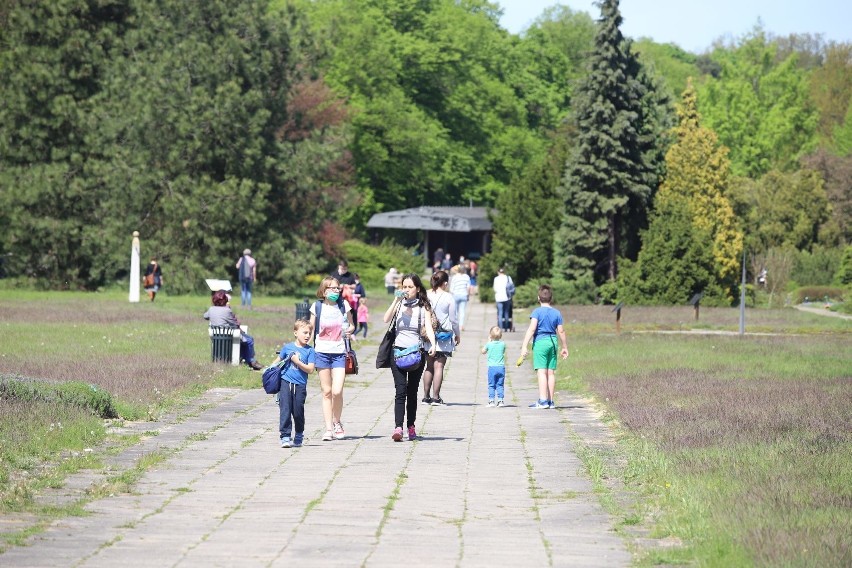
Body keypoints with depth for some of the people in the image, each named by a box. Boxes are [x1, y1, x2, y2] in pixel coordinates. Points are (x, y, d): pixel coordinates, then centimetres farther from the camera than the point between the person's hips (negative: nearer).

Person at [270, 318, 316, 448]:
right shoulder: (288, 347, 6)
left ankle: (298, 436, 25)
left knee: (298, 412, 5)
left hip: (300, 385, -1)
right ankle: (285, 437, -6)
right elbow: (278, 360, 22)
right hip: (285, 383, 1)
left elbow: (310, 369, -8)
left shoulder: (310, 351, 0)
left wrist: (297, 362, -16)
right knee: (285, 410, -7)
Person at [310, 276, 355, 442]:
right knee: (326, 392, 3)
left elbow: (351, 325, 14)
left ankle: (337, 422, 13)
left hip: (339, 352, 0)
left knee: (337, 391, -11)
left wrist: (350, 330, -8)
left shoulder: (343, 305, 2)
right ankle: (329, 428, 9)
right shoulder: (317, 307, 1)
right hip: (322, 352, 0)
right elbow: (311, 329, 8)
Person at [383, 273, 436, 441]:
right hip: (398, 351, 0)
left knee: (412, 392, 8)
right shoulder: (399, 304, 6)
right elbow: (386, 320, -9)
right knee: (400, 391, -12)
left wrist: (433, 344, -25)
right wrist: (396, 300, -15)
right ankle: (398, 428, -21)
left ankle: (411, 426, 19)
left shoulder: (423, 307, 3)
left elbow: (428, 327, -9)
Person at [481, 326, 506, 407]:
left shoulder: (489, 344, -6)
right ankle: (500, 400, 5)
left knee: (491, 385, 2)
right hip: (501, 367, 2)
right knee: (500, 385, 8)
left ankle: (491, 400, -4)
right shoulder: (503, 344, -1)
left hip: (492, 367, -2)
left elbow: (483, 352, 13)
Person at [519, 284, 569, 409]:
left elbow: (531, 329, -16)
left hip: (540, 342, -4)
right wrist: (565, 348, 19)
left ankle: (542, 400, -12)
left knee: (541, 372, -6)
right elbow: (561, 331, 8)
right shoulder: (557, 313, 6)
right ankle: (550, 401, 10)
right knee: (551, 372, 8)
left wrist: (524, 346, -19)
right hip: (553, 342, 4)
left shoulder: (537, 312, -7)